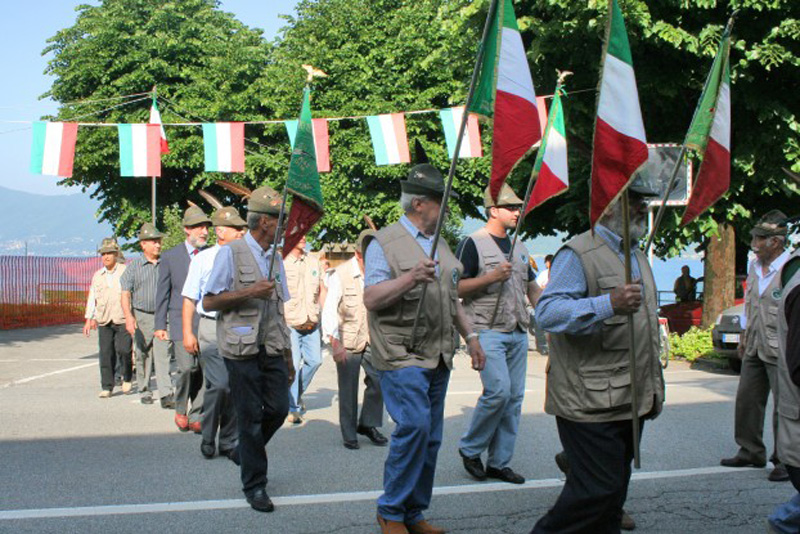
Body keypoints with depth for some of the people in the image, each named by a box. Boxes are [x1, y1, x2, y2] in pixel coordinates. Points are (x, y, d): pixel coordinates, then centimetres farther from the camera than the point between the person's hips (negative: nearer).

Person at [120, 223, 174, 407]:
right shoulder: (134, 266, 0)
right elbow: (125, 293, -4)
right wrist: (128, 316, -17)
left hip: (162, 315, 0)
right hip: (141, 316, 0)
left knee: (163, 355, -9)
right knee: (143, 356, 9)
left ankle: (166, 395, -14)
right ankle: (144, 391, 24)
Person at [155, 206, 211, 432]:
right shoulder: (170, 257, 6)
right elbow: (162, 293, 8)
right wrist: (160, 325, 3)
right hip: (181, 322, -2)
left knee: (204, 370, -2)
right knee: (187, 367, -14)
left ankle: (196, 416, 9)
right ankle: (180, 409, 9)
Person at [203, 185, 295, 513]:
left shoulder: (275, 259, 13)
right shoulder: (231, 253, -6)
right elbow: (209, 302, -7)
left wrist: (288, 357, 15)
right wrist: (249, 292, -19)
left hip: (272, 350, 6)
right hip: (242, 351, -5)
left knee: (278, 409, 1)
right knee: (250, 416, 1)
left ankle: (248, 449, 30)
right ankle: (254, 486, 13)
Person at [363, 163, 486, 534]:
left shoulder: (440, 244, 18)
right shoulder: (384, 243, -6)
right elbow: (371, 299, -15)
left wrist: (470, 336, 20)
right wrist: (411, 278, -25)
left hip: (438, 357, 8)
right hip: (401, 355, -8)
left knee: (430, 437, 8)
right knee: (414, 425, -19)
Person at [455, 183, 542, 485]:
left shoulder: (519, 248, 17)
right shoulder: (473, 244, -5)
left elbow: (533, 289, 24)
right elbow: (455, 288, -10)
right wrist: (491, 277, -19)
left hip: (518, 334, 7)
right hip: (488, 332, -7)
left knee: (514, 397, 5)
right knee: (498, 391, -17)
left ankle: (499, 462, 14)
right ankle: (469, 449, 4)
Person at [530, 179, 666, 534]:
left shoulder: (638, 258, 19)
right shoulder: (577, 254, -10)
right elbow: (547, 312, -24)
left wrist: (655, 386, 27)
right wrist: (608, 304, -34)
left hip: (631, 401, 9)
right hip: (590, 404, -9)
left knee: (615, 489, 13)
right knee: (598, 488, -11)